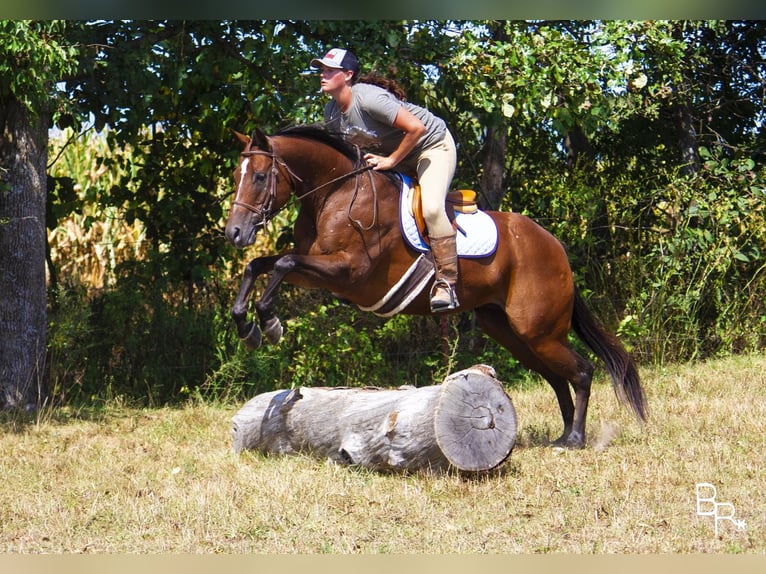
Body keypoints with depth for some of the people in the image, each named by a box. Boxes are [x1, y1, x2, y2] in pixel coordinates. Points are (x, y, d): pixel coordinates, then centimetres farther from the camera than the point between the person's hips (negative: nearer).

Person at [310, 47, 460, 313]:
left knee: (431, 207, -28)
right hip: (391, 151, 9)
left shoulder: (369, 99, -32)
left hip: (433, 144, -9)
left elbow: (416, 128, -34)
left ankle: (446, 283, -24)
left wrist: (391, 160, -25)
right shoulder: (332, 112, -6)